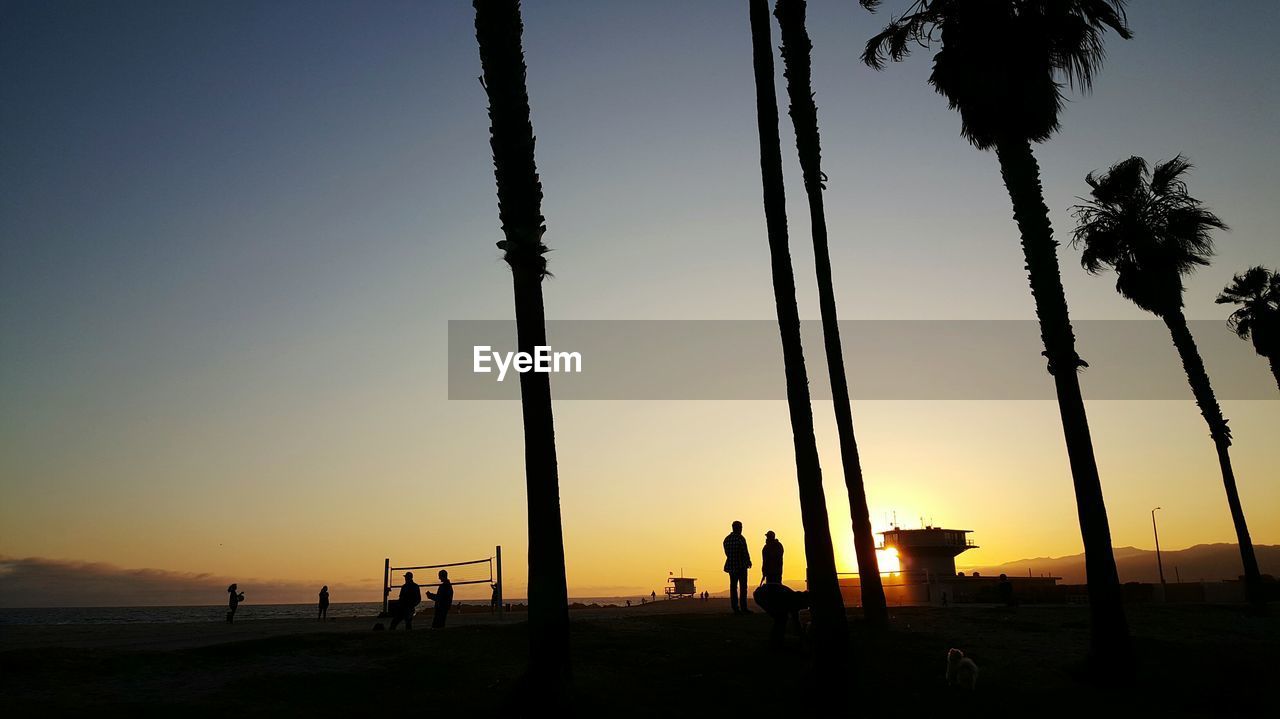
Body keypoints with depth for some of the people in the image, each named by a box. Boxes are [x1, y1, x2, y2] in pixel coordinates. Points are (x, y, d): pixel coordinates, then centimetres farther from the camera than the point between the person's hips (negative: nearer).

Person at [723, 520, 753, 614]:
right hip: (741, 565, -6)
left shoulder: (727, 539, 8)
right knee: (743, 587, -2)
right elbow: (745, 552, -11)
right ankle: (743, 608, -5)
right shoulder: (740, 538, -12)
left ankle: (735, 608, 6)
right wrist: (748, 561, 7)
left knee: (733, 587, 7)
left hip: (730, 566, 6)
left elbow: (727, 553, 11)